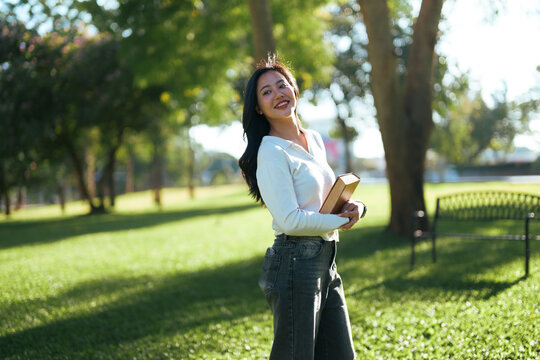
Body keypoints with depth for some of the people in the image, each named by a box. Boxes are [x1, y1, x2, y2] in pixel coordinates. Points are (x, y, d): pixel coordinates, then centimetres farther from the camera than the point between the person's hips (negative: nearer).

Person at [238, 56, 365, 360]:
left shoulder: (315, 140, 13)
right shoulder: (271, 152, -13)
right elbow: (290, 220, -19)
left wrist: (354, 206, 2)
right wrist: (340, 221, -7)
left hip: (326, 261, 8)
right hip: (295, 263, -8)